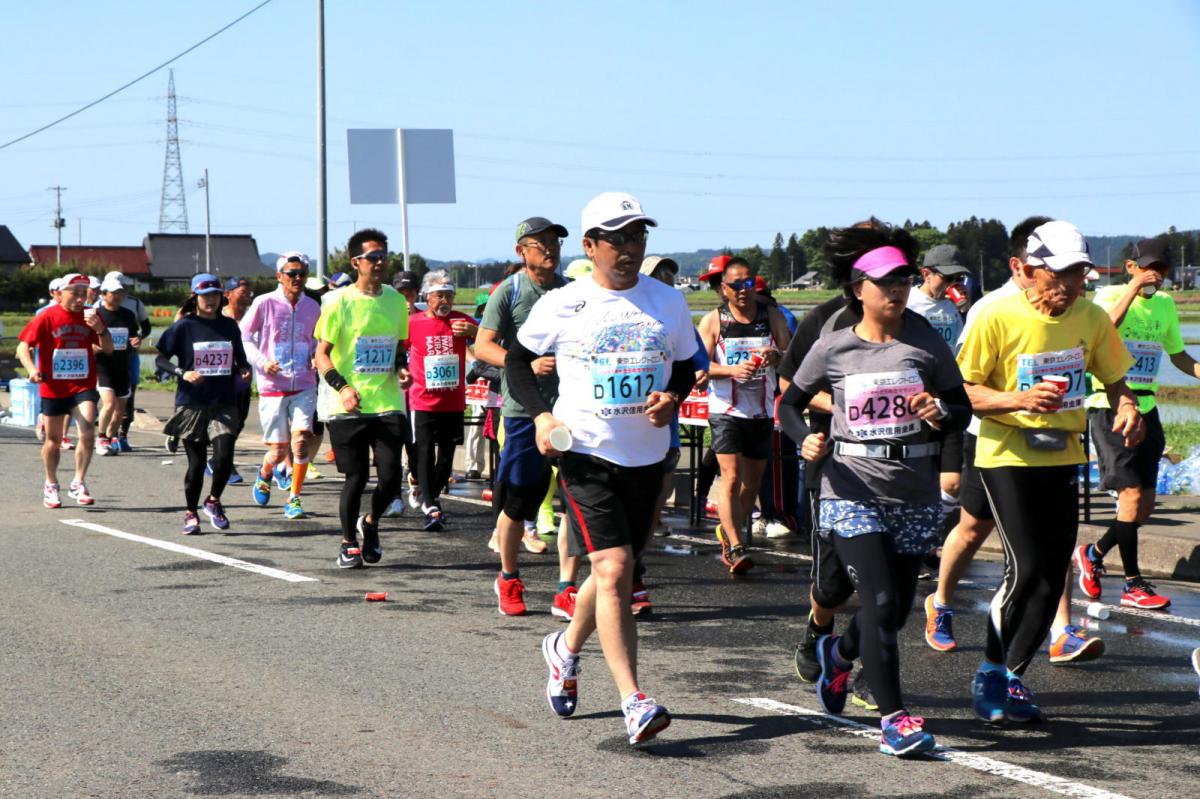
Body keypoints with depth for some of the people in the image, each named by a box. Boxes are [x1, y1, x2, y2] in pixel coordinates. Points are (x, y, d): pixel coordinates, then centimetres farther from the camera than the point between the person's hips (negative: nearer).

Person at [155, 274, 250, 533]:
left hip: (224, 404, 2)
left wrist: (244, 369, -4)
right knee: (196, 462, 4)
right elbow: (160, 359, -4)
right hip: (191, 404, -2)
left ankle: (213, 501, 14)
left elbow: (240, 359, 18)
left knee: (224, 456, -13)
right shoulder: (184, 326, -4)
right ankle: (191, 513, 23)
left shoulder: (229, 326, 8)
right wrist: (182, 373, -20)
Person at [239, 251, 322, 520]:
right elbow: (243, 337, 1)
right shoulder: (264, 303, -5)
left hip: (304, 386, 2)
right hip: (272, 387, -2)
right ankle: (264, 473, 37)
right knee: (279, 450, 1)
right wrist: (261, 362, -13)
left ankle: (293, 499, -3)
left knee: (301, 440, -16)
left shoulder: (312, 307, 6)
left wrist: (316, 358, 2)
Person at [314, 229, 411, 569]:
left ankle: (370, 522, 26)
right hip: (348, 408, -3)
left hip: (388, 404, 3)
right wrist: (342, 387, -18)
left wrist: (402, 369, 1)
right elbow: (321, 353, -3)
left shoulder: (396, 300, 9)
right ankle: (348, 542, 21)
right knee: (356, 477, 1)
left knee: (390, 477, -4)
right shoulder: (340, 302, -5)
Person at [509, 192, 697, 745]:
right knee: (614, 570, -16)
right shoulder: (562, 305, -3)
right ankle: (634, 703, -17)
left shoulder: (668, 301, 5)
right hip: (585, 453, -4)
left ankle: (566, 647, 46)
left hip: (647, 456, 4)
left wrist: (672, 396, -4)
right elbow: (517, 360, 9)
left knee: (612, 571, 15)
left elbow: (685, 366, 18)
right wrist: (541, 415, -6)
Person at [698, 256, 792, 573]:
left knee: (752, 481, 10)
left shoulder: (771, 316, 6)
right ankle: (735, 549, -17)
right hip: (726, 410, -4)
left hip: (762, 411, 4)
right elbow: (700, 365, -6)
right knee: (731, 478, -14)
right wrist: (732, 370, -24)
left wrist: (776, 356, -22)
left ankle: (728, 531, 32)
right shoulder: (713, 320, 0)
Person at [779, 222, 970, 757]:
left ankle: (839, 654, 44)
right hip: (853, 496, -3)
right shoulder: (833, 350, -1)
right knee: (881, 600, -16)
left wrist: (940, 413, -17)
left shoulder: (928, 346, 2)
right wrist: (805, 440, -11)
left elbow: (963, 409, 6)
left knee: (896, 610, 12)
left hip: (915, 499, 3)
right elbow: (790, 403, 9)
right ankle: (893, 717, -7)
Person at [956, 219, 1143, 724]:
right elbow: (962, 391, -9)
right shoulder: (998, 317, -12)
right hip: (1006, 456, -5)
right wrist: (1019, 401, -25)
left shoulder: (1092, 318, 2)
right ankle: (991, 672, 4)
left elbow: (1114, 379, 15)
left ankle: (1012, 675, 16)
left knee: (1053, 573, 1)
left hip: (1063, 458, 5)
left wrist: (1127, 409, -8)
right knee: (1027, 567, -14)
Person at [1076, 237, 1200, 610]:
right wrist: (1133, 289, -29)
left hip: (1146, 407, 7)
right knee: (1132, 496, -12)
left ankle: (1093, 554, 29)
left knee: (1145, 505, 8)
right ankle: (1133, 585, -4)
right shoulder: (1110, 295, -7)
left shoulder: (1166, 304, 11)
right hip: (1109, 407, -7)